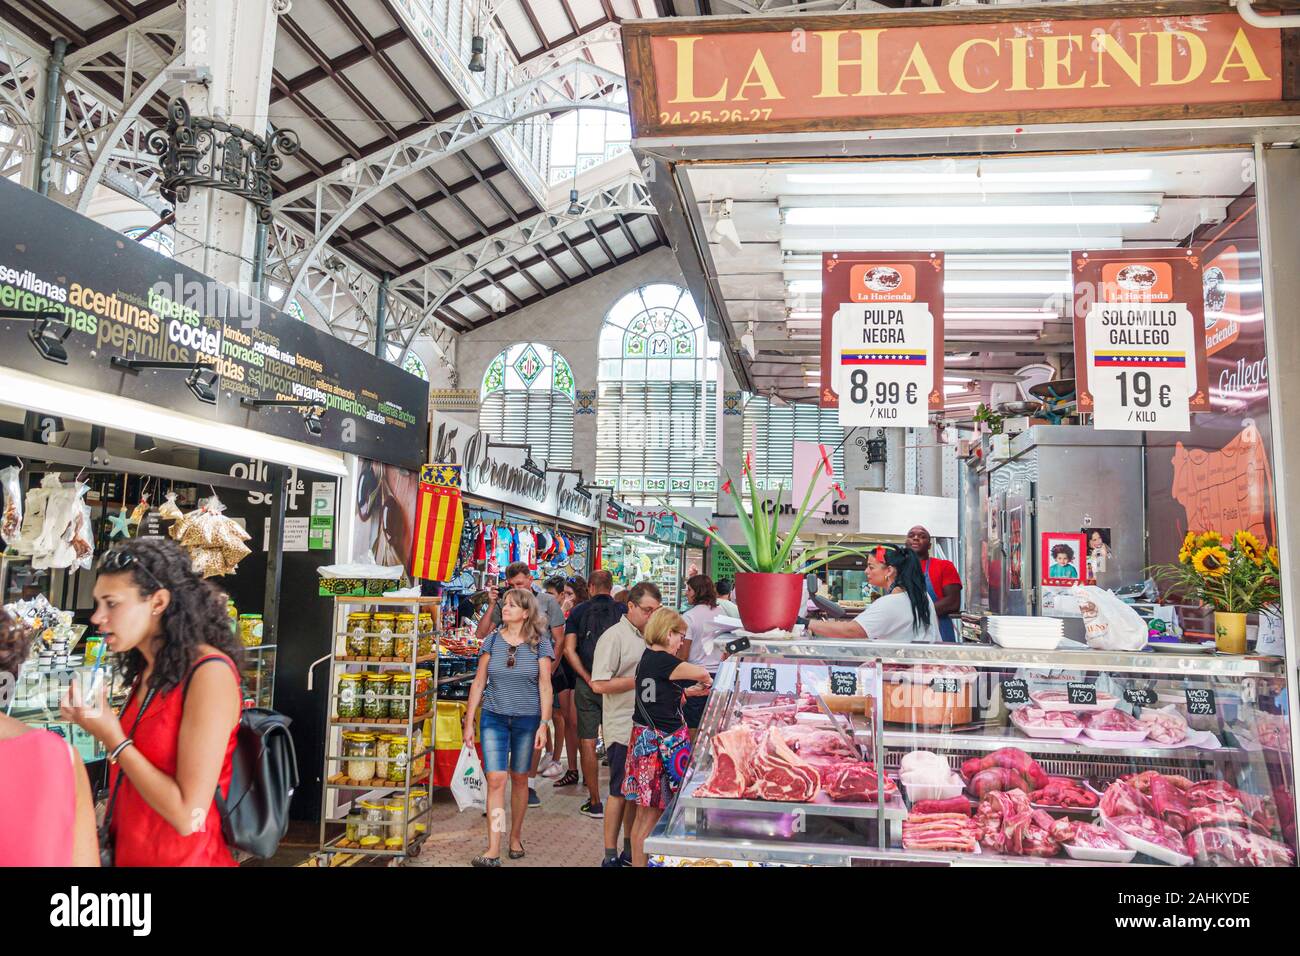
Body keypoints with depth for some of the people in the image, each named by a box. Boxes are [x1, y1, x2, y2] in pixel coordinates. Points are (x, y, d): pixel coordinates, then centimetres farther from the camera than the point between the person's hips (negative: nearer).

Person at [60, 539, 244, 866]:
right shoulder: (148, 671, 3)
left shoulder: (209, 673, -21)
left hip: (183, 856, -7)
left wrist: (113, 739, -17)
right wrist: (95, 720, 0)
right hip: (130, 851, 8)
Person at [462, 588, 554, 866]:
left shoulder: (539, 644, -4)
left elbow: (545, 686, -3)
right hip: (494, 718, 1)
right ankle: (493, 851, -5)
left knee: (519, 779, 11)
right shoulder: (492, 640, 1)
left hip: (527, 720, -1)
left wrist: (544, 724, -9)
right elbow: (478, 682, 3)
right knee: (495, 780, -7)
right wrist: (469, 723, 1)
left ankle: (515, 837, 29)